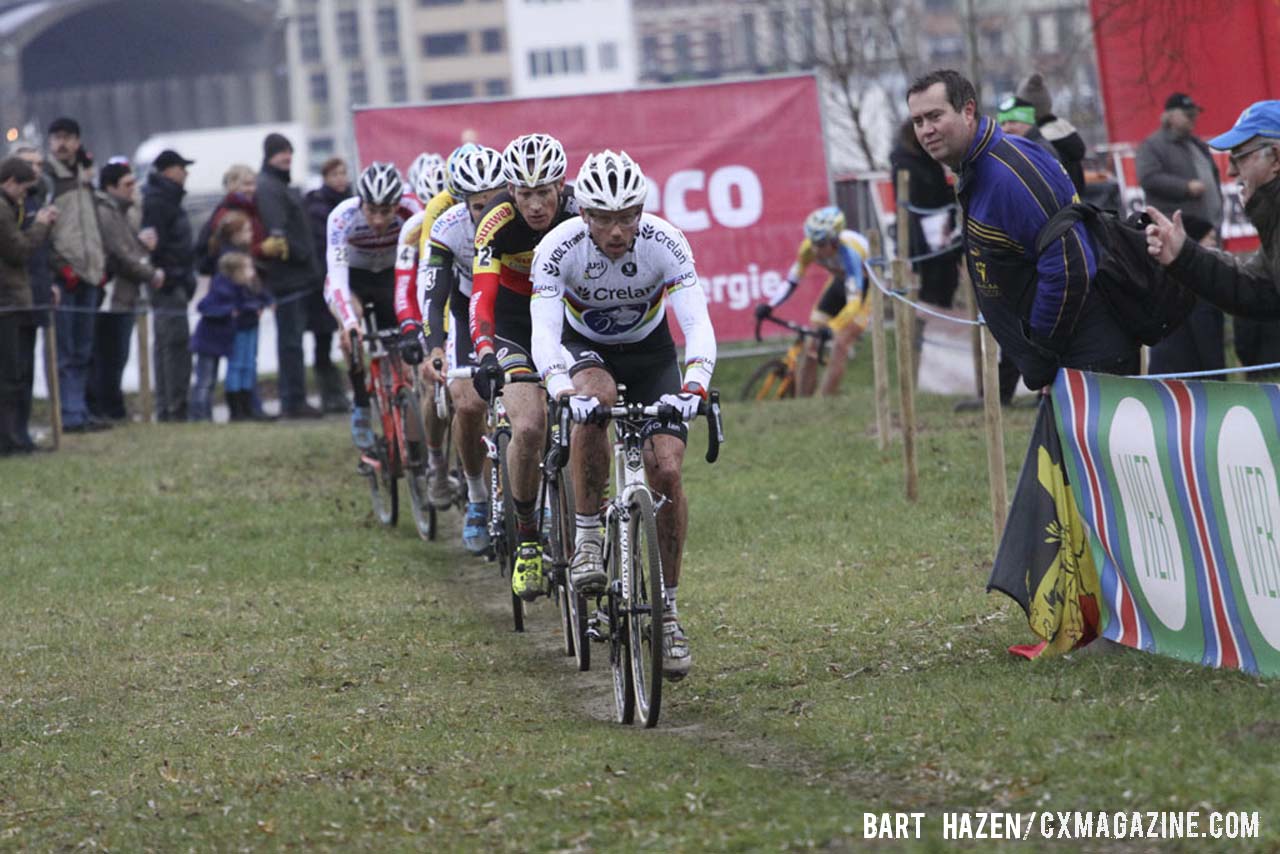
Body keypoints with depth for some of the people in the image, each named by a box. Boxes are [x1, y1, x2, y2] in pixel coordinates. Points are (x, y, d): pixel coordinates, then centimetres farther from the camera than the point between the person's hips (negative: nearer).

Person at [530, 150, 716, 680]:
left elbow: (698, 324, -34)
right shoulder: (558, 249, -28)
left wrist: (693, 387, -52)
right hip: (584, 348, -1)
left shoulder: (665, 244, -27)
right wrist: (564, 391, -55)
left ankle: (668, 608, -4)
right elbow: (544, 333, -36)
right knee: (595, 398, -36)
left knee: (666, 471, -16)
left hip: (649, 352, 1)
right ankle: (587, 538, -23)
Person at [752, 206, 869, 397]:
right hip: (840, 281, 6)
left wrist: (830, 329, -57)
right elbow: (792, 280, -12)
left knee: (840, 346, -20)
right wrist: (769, 306, -28)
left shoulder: (848, 252, -39)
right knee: (811, 346, -4)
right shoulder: (810, 247, -23)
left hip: (866, 286, -6)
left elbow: (854, 302, -44)